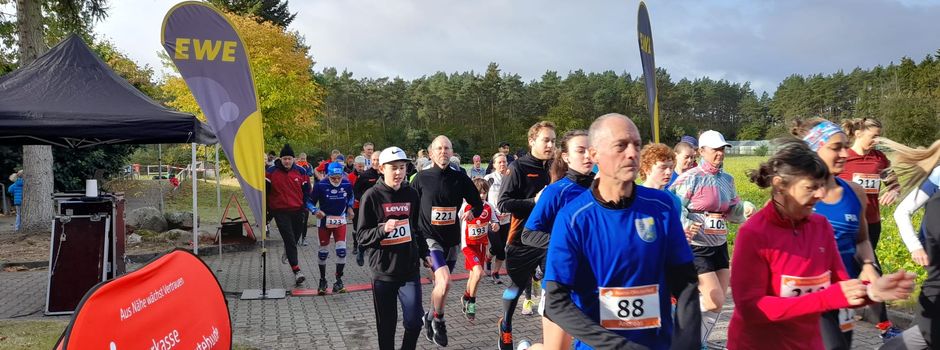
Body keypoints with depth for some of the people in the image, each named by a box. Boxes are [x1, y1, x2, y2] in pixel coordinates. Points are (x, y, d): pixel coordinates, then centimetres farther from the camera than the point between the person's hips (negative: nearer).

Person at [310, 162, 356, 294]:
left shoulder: (347, 185, -9)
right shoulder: (320, 186, -17)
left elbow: (351, 197, 15)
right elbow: (311, 201, -8)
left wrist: (349, 208, 3)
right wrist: (316, 211, -26)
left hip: (340, 220, 1)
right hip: (324, 220, -1)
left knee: (341, 250, -10)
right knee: (323, 251, 9)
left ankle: (339, 281, 3)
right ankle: (322, 280, 27)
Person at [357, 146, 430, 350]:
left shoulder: (411, 194, 5)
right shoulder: (372, 196, -6)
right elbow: (362, 236, -7)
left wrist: (424, 253, 17)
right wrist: (383, 229, -23)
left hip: (410, 269, 2)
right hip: (383, 271, -2)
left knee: (414, 322, -3)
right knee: (386, 325, 8)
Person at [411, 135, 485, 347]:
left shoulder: (460, 178, -1)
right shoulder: (422, 178, -5)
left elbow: (477, 203, 10)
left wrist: (472, 212, -6)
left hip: (452, 239, 3)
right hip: (430, 238, -3)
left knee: (440, 285, 15)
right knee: (444, 282, -22)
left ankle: (431, 318, 41)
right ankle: (438, 320, 4)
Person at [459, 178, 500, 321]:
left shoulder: (489, 207, -1)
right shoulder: (465, 207, -13)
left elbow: (495, 222, 9)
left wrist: (495, 225, -14)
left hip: (482, 245, 5)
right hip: (468, 245, -5)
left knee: (473, 274, 16)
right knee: (478, 272, -20)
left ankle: (466, 298, 40)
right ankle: (471, 302, -1)